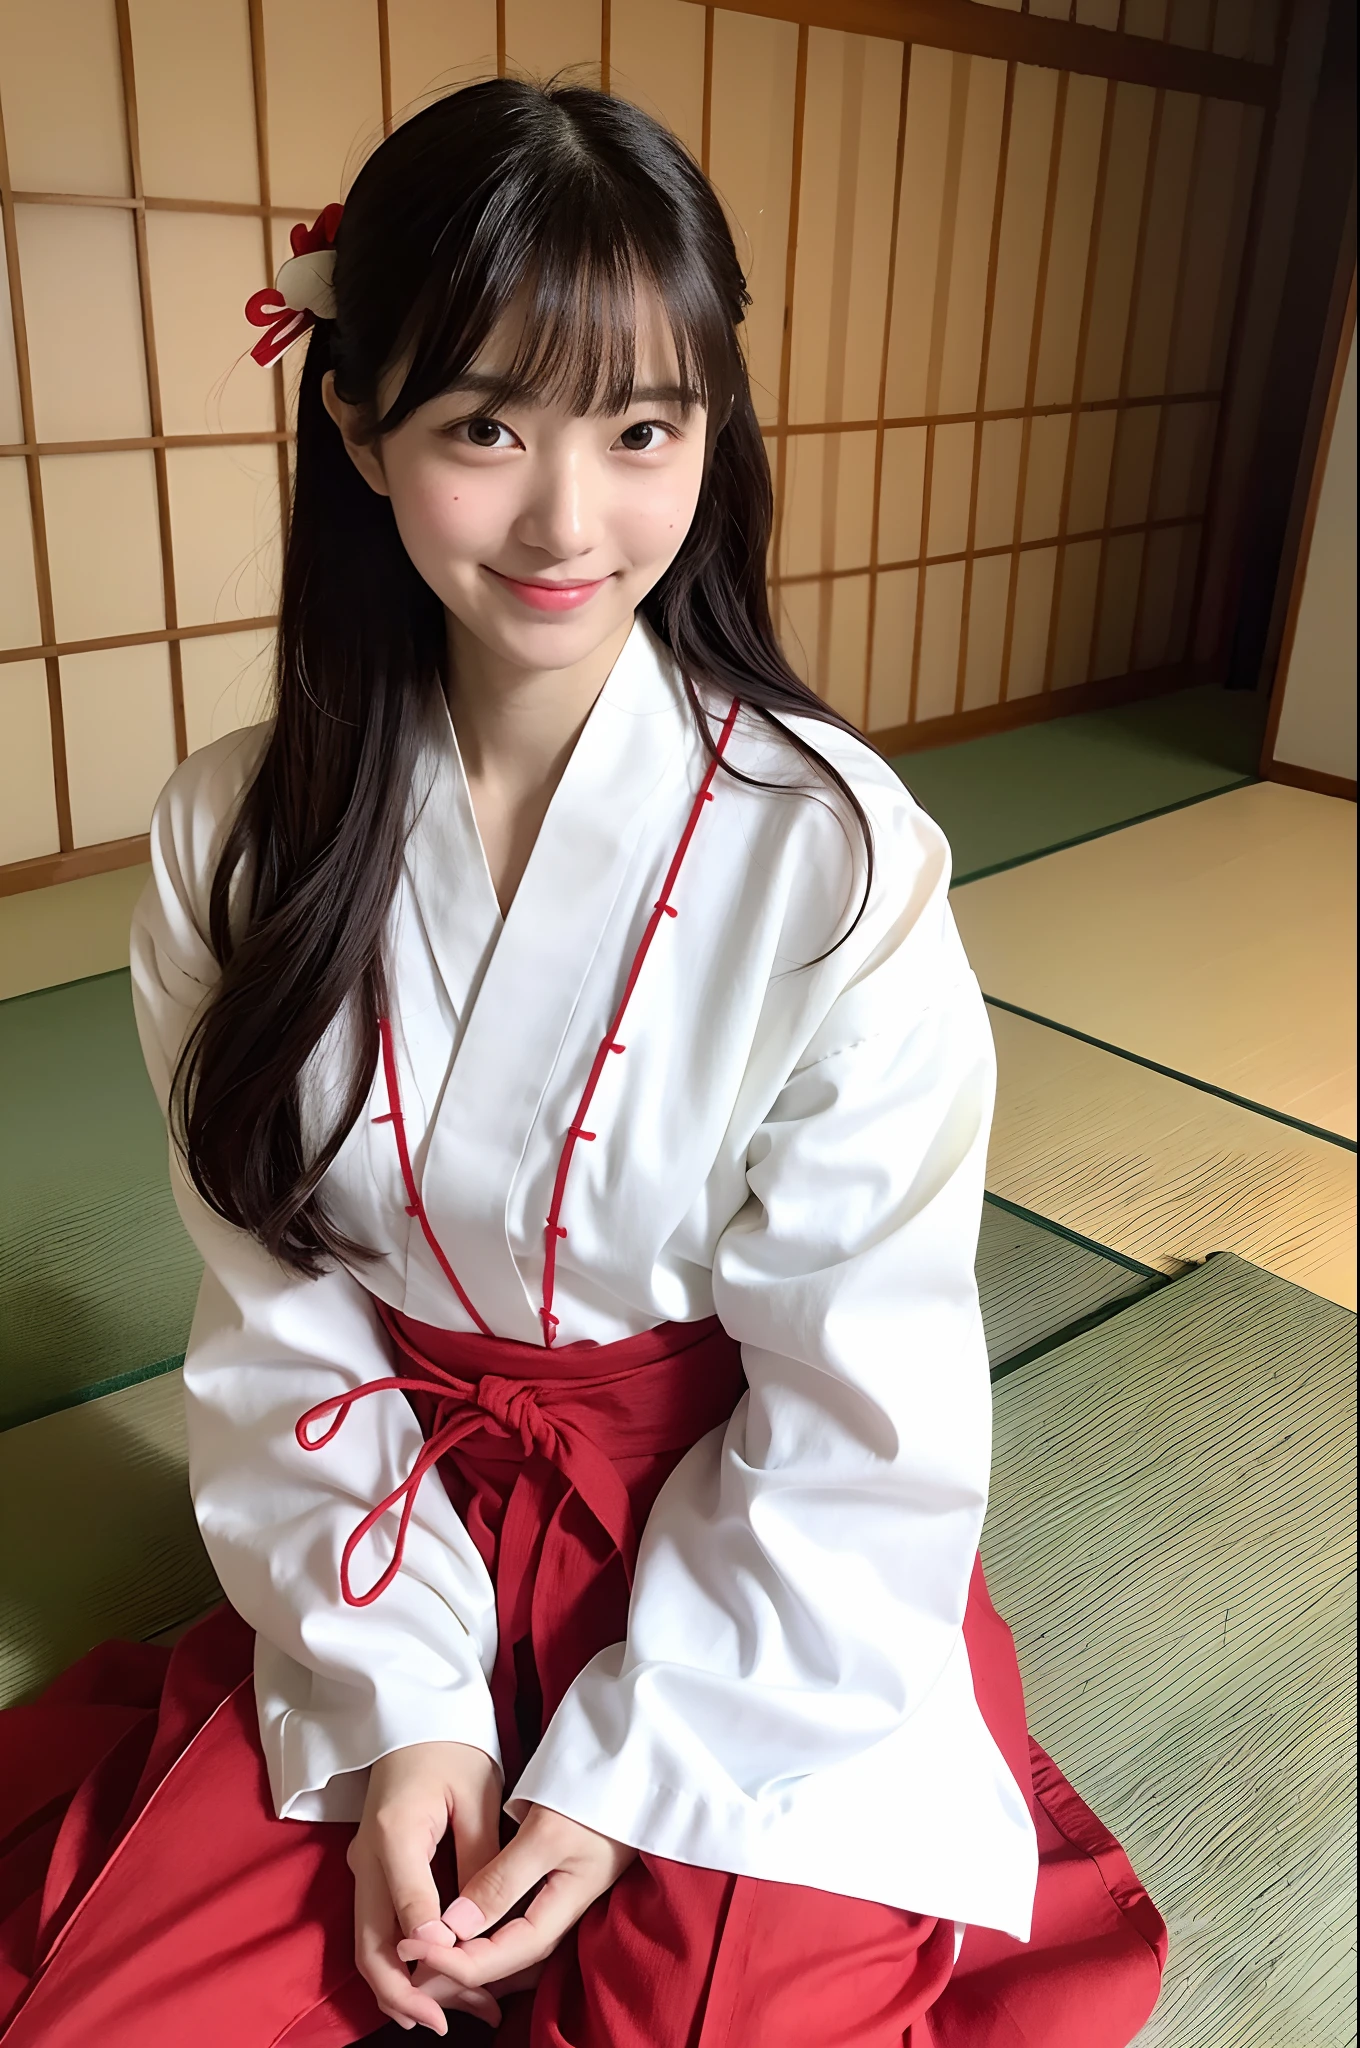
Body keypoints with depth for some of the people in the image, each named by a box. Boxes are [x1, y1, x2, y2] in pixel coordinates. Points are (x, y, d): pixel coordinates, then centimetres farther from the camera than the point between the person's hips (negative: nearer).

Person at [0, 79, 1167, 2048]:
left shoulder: (834, 852, -18)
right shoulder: (239, 837, -8)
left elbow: (861, 1392, -12)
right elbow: (275, 1311, -4)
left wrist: (632, 1772, -12)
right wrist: (393, 1704, -10)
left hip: (762, 1574, -1)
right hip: (400, 1532, 3)